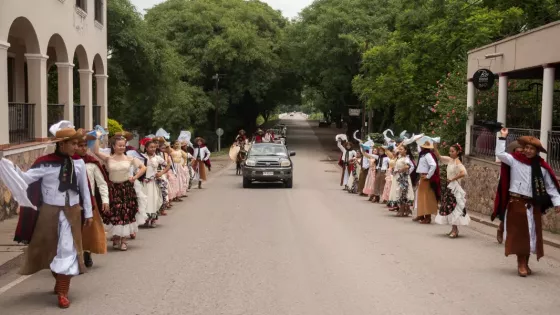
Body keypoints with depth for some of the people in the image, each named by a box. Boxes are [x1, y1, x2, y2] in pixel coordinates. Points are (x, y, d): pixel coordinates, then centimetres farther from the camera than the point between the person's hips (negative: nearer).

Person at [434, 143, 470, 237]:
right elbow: (439, 157, 11)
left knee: (453, 207, -6)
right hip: (449, 186, 8)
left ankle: (455, 230, 0)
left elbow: (463, 173, -30)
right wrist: (435, 147, -4)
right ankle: (454, 229, 18)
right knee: (448, 207, 10)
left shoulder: (457, 162, -16)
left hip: (455, 187, -8)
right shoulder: (450, 160, 7)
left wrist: (452, 179, -20)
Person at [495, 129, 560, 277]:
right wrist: (502, 138, -10)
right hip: (516, 203, -2)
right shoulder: (515, 160, -1)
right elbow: (500, 154, -9)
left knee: (531, 234, 9)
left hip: (533, 205, 2)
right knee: (519, 233, 1)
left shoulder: (542, 167, 1)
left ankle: (526, 263, 22)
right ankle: (521, 264, 7)